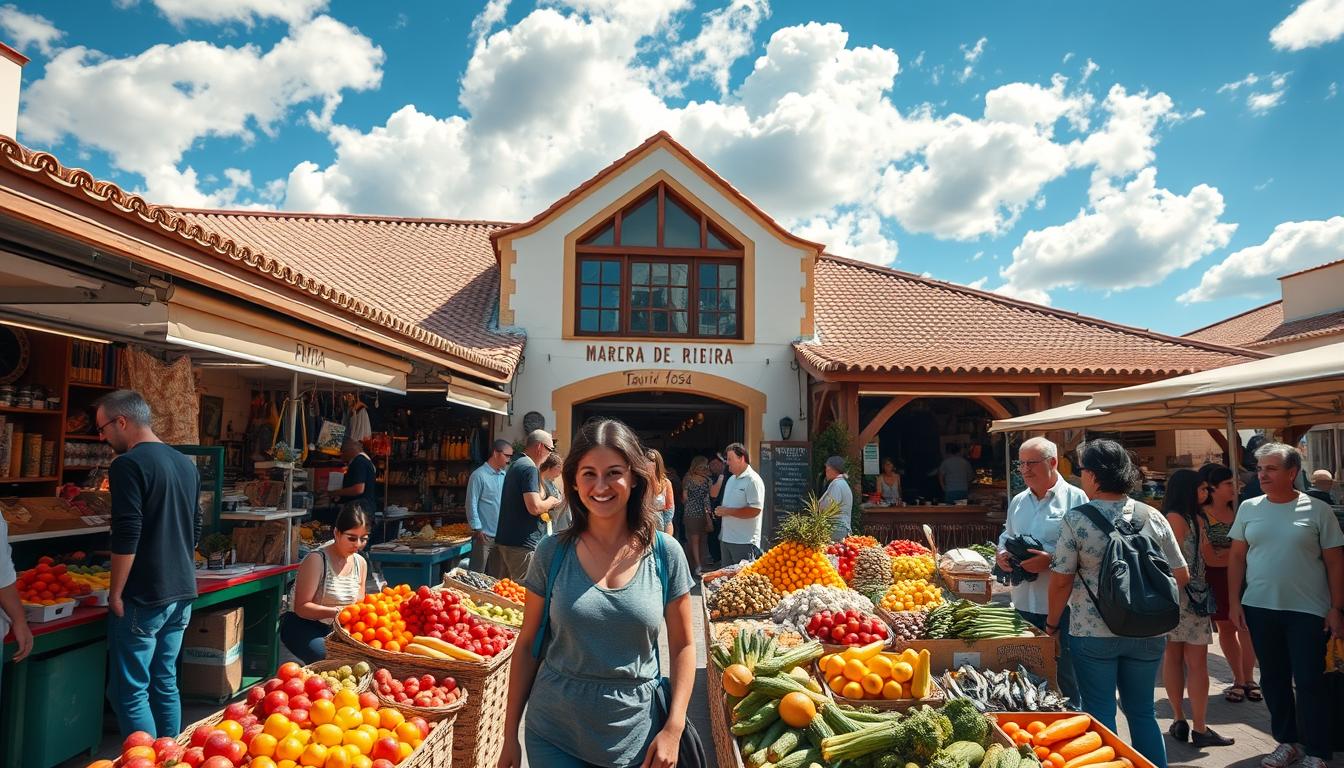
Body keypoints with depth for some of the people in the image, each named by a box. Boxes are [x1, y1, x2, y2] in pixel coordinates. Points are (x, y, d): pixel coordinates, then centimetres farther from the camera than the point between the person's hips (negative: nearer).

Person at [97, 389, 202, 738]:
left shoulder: (128, 465, -14)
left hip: (143, 598, -8)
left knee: (129, 693, 1)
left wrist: (115, 593, -11)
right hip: (182, 593, 8)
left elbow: (125, 538, -19)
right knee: (165, 683, 16)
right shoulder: (186, 464, 11)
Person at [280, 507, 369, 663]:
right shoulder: (317, 559, -17)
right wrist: (337, 612, -31)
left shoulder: (360, 563, 4)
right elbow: (301, 607, -19)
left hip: (334, 629, 6)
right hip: (301, 626, -5)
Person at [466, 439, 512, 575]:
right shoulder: (479, 475, -9)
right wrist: (477, 529, -13)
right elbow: (471, 504, -10)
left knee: (495, 575, 13)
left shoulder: (504, 476, 11)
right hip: (484, 534, -6)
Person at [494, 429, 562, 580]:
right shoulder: (530, 468, -15)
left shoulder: (515, 465, 17)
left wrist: (545, 505, 18)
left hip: (505, 540, 10)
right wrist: (550, 502, -5)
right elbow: (534, 507, -24)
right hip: (521, 544, -10)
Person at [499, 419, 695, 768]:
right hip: (554, 738, 0)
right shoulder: (552, 553, -6)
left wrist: (673, 729, -9)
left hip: (634, 740, 1)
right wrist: (510, 735, 3)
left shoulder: (665, 553, -7)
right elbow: (528, 645, 1)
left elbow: (682, 645, 0)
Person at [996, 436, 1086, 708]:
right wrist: (1001, 555, 2)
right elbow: (1006, 537, 23)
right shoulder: (1018, 501, 14)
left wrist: (1050, 560, -23)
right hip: (1024, 602, 6)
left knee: (1067, 676, 1)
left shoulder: (1075, 498, -6)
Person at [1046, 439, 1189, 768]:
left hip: (1093, 633, -4)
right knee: (1143, 712, 17)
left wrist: (1052, 623, 4)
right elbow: (1181, 575, 5)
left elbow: (1061, 581, -10)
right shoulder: (1152, 517, 0)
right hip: (1147, 633, 4)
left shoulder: (1076, 519, -12)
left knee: (1100, 715, 8)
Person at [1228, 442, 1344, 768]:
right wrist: (1234, 601, 2)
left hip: (1307, 610, -3)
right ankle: (1286, 742, 26)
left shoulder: (1317, 510, -3)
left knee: (1309, 682, 2)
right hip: (1259, 608, 3)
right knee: (1273, 679, 12)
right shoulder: (1248, 508, 3)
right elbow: (1237, 558, 7)